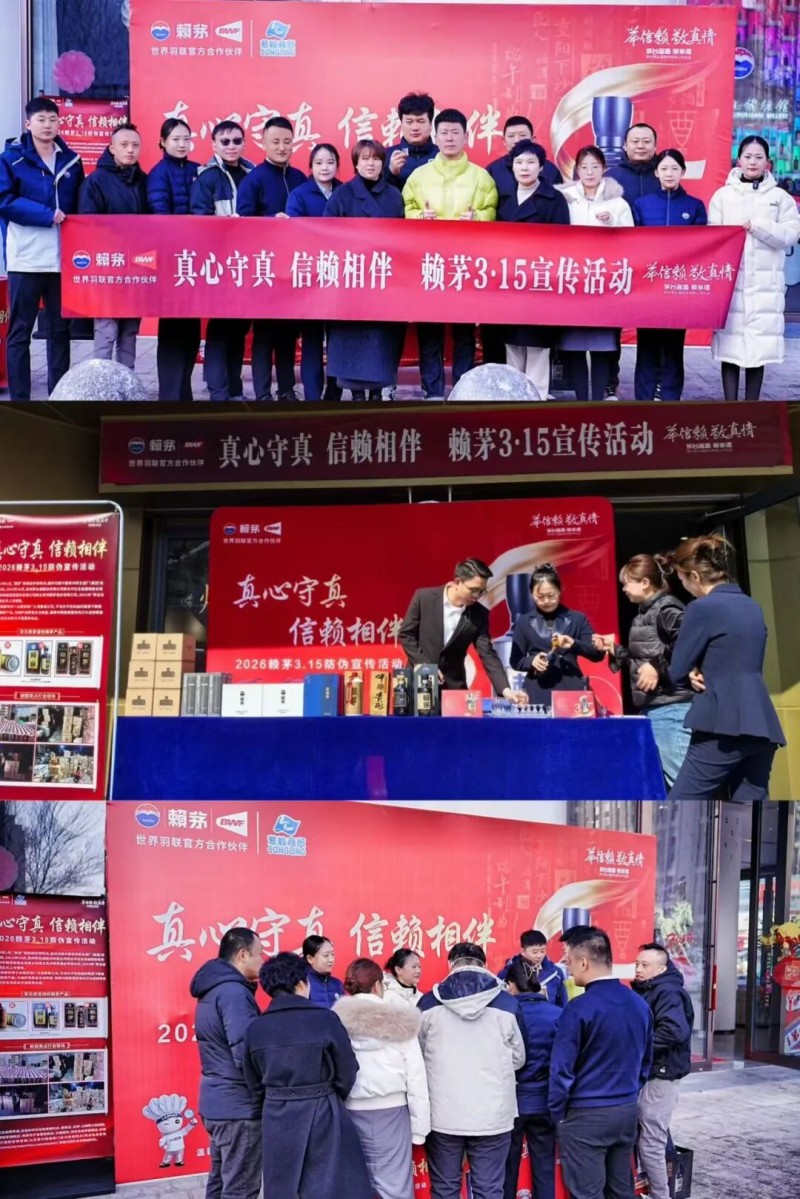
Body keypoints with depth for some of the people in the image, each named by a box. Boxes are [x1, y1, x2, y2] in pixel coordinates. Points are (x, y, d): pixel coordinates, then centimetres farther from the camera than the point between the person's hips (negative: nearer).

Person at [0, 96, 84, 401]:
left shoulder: (71, 160, 12)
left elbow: (80, 205, 18)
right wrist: (48, 215, -16)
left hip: (62, 259, 4)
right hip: (26, 259, -4)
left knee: (60, 329, 9)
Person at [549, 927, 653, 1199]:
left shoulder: (579, 1009, -18)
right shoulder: (640, 1004, 4)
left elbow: (562, 1069, -15)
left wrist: (557, 1113, -3)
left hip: (586, 1115, -7)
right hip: (628, 1111, 7)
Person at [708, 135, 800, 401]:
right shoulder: (723, 195, 8)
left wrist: (757, 226, -11)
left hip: (765, 282, 0)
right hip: (729, 280, 0)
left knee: (759, 345, 0)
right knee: (730, 344, -2)